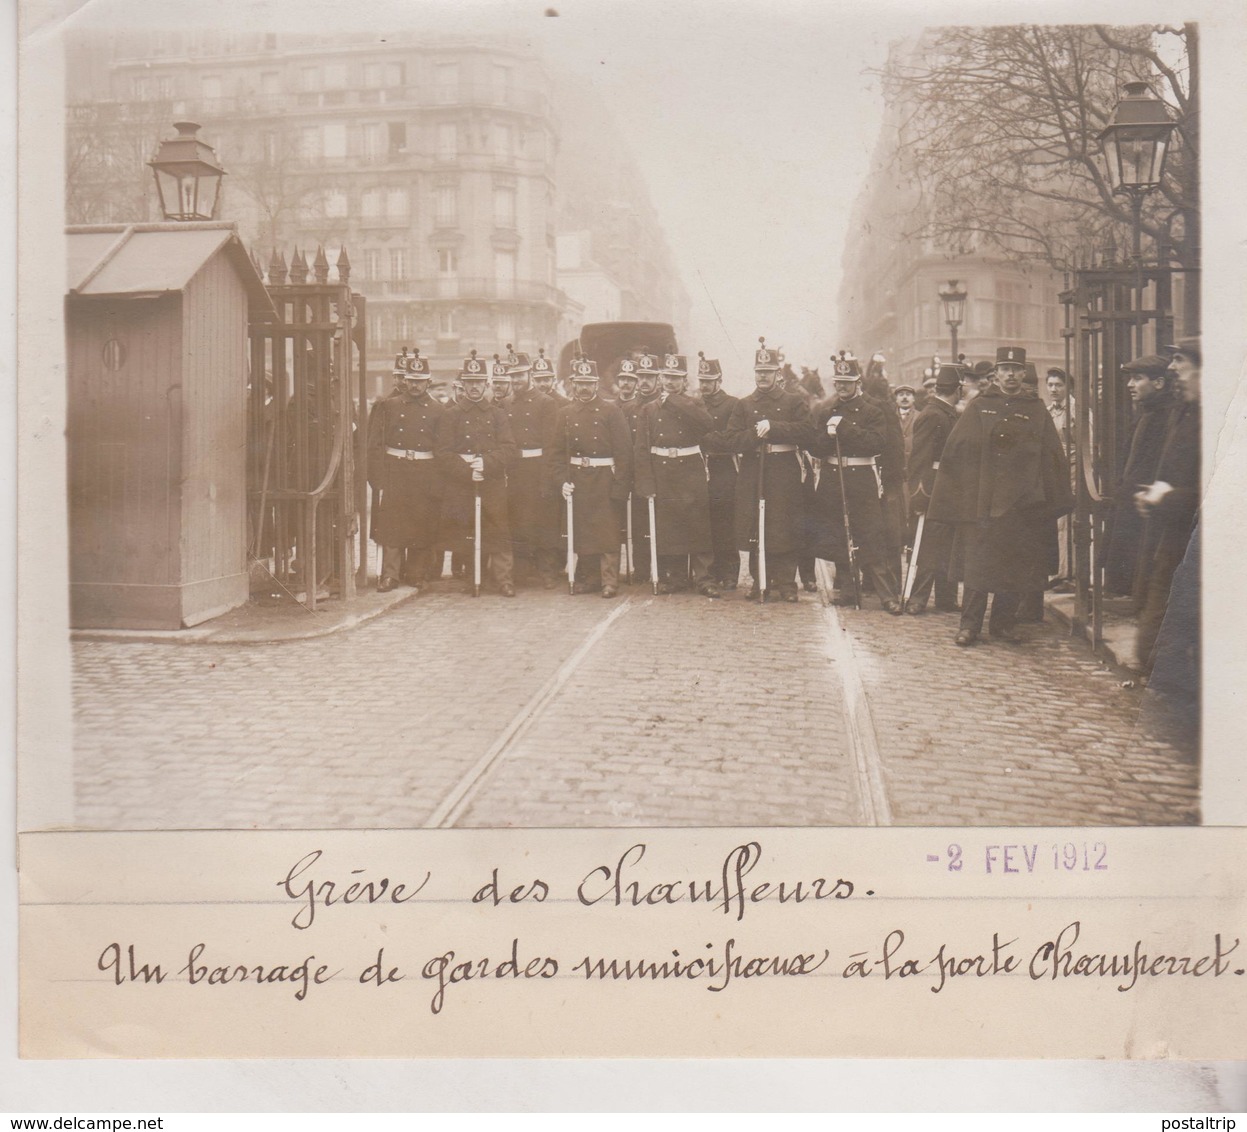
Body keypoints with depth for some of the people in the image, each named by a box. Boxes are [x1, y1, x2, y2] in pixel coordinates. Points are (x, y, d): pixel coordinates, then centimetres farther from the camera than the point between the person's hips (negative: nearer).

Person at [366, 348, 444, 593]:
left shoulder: (438, 411, 7)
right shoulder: (386, 406, 5)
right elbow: (374, 445, 1)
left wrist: (439, 482, -3)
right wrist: (379, 479, -8)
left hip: (427, 478, 1)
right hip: (394, 475, 0)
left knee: (424, 526, 3)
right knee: (391, 525, -2)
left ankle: (417, 574, 14)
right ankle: (390, 575, 4)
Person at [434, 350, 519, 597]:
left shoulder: (498, 414, 10)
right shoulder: (450, 415, 5)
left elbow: (510, 450, 1)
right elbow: (443, 453, -3)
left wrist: (485, 462, -15)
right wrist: (468, 471, -15)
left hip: (494, 484, 1)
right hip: (460, 486, -1)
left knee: (498, 534, -3)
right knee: (464, 536, 1)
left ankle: (503, 579, 1)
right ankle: (473, 579, 13)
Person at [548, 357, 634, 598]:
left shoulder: (611, 410, 0)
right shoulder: (563, 414, 9)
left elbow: (624, 450, -5)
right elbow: (556, 451, 6)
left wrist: (620, 485, -11)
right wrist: (562, 480, -7)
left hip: (605, 481, -3)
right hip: (576, 482, 3)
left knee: (608, 531, -4)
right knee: (580, 532, 6)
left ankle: (610, 582, -1)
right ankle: (586, 579, 16)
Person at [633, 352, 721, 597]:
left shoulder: (692, 405, 7)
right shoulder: (648, 410, 9)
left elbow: (708, 423, -17)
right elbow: (641, 449, 3)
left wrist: (674, 401, -14)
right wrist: (646, 485, -7)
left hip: (691, 475, -1)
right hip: (662, 479, 1)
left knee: (698, 527, -3)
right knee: (666, 529, 3)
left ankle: (703, 578, 0)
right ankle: (675, 577, 14)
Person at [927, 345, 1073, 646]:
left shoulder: (1037, 413, 8)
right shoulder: (977, 408, 6)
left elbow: (1052, 458, 5)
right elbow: (955, 452, 3)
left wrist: (1052, 502, -2)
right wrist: (958, 495, -3)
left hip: (1020, 504, 1)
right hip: (980, 501, -1)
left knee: (1015, 563, 5)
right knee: (976, 562, -2)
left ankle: (1004, 623, 17)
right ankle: (970, 624, 5)